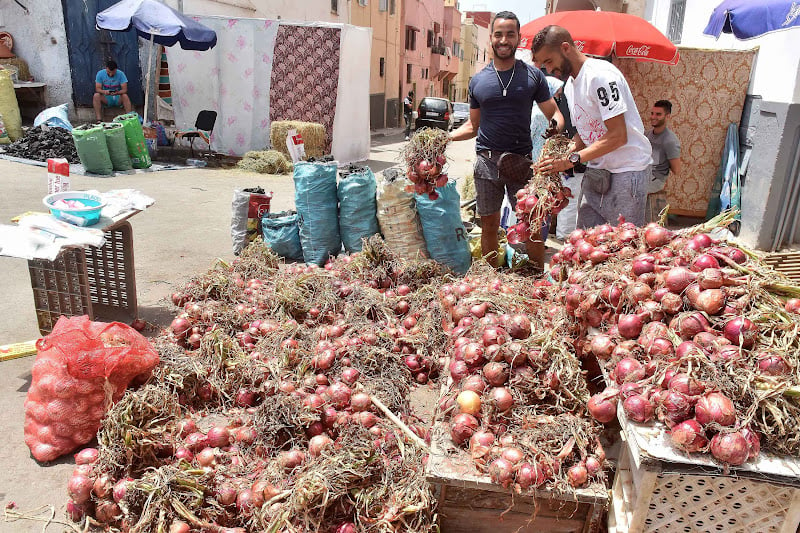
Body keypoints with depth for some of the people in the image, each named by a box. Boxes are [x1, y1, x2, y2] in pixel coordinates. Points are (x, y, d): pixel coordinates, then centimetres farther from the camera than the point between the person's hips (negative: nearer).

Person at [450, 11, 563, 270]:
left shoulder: (533, 75, 4)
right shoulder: (478, 80, 9)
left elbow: (554, 113, 6)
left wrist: (556, 127, -17)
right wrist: (444, 137, 1)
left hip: (521, 161, -2)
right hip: (487, 161, 2)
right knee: (489, 225, 8)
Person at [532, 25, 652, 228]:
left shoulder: (600, 75, -15)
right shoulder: (570, 86, 14)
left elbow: (618, 136, -20)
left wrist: (572, 159, -22)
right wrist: (560, 156, 0)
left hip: (627, 170, -8)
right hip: (595, 173, 8)